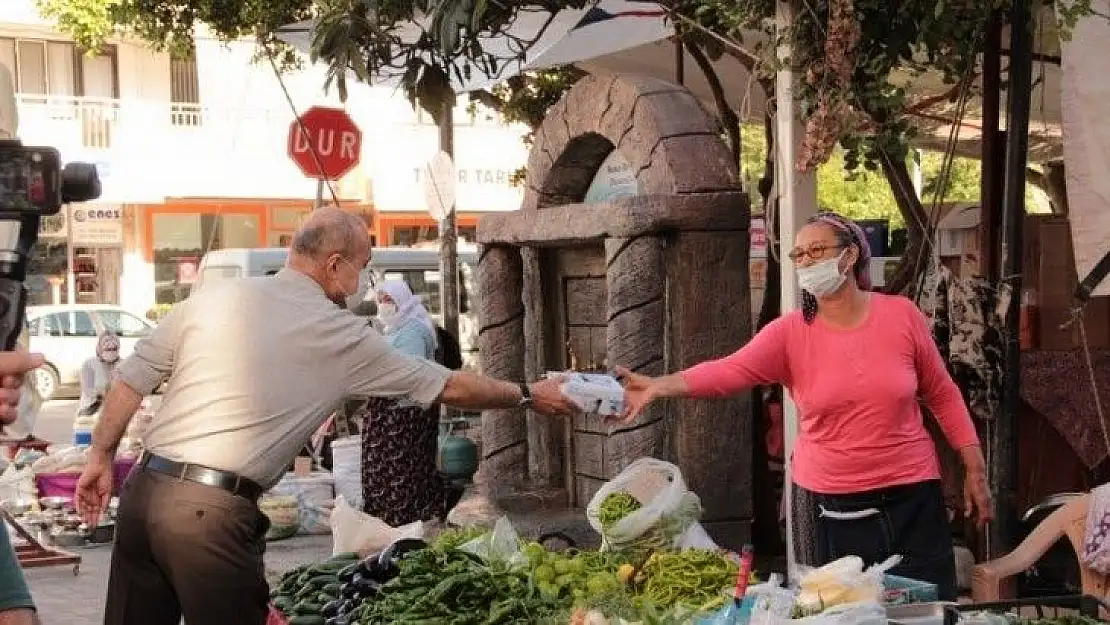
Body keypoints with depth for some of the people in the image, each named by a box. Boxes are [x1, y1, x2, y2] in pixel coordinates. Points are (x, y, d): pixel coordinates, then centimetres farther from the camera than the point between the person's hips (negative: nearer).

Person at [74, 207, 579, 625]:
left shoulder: (214, 297, 8)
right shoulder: (344, 338, 0)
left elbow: (132, 378, 10)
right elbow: (448, 387, 9)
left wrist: (101, 457, 19)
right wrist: (529, 396, 21)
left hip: (145, 487, 5)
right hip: (213, 511, -5)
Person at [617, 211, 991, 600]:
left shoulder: (901, 315, -3)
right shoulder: (789, 333, -6)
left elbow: (942, 394, 7)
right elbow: (729, 372, -21)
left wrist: (975, 470, 5)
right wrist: (660, 386, -38)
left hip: (911, 495, 0)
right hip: (829, 506, 0)